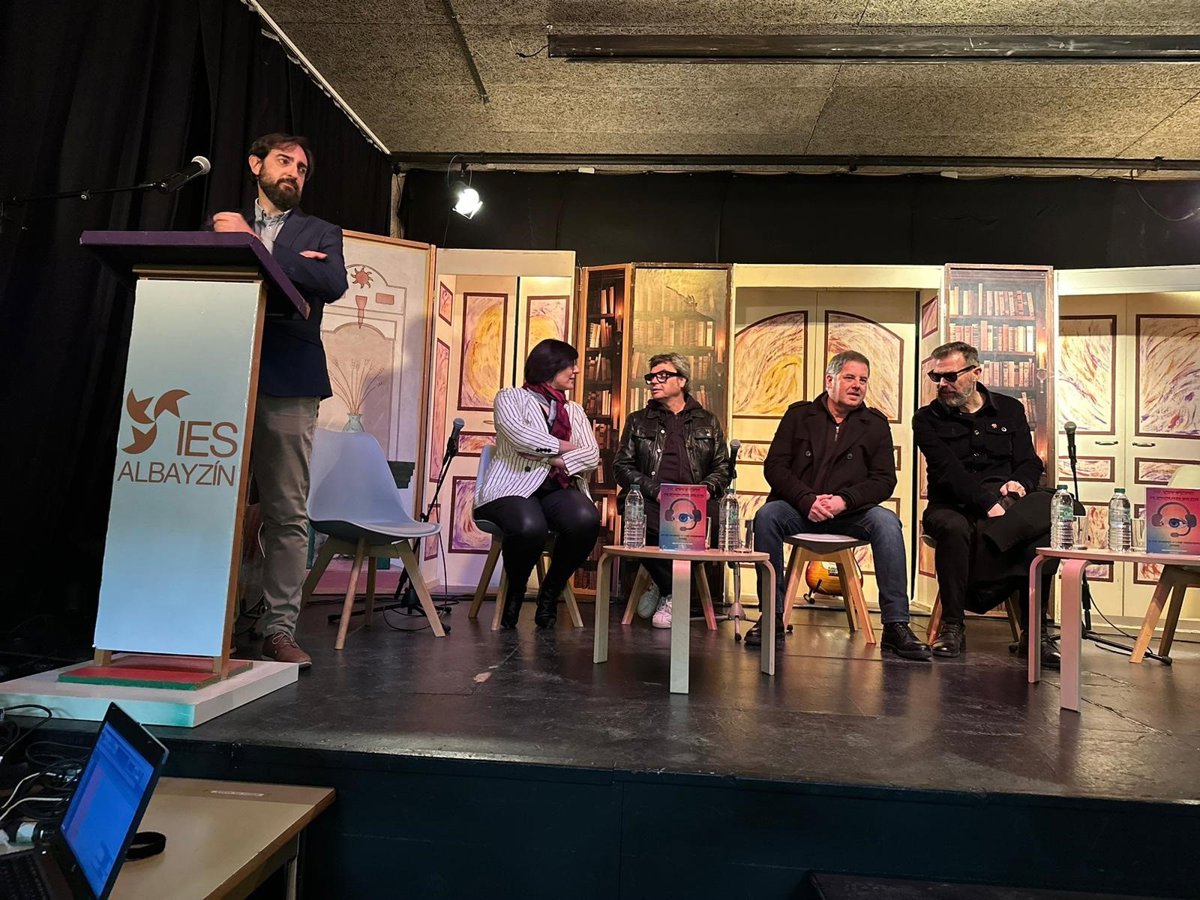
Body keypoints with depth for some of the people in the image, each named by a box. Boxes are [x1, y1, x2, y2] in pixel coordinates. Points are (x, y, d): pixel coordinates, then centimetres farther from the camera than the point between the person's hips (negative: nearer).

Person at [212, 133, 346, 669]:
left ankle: (279, 628, 3)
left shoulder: (319, 233, 16)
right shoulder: (224, 225, 20)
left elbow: (333, 283, -5)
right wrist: (294, 263, -8)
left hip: (288, 385, -1)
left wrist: (255, 243, -9)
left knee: (287, 514, -2)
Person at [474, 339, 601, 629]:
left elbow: (592, 455, 8)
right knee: (530, 527, -38)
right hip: (515, 486, -4)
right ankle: (515, 591, -4)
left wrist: (554, 459, -9)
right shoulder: (511, 397, 10)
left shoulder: (575, 411, 24)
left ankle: (550, 592, -6)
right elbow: (518, 434, -11)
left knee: (587, 520, -31)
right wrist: (563, 447, 0)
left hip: (559, 488, 4)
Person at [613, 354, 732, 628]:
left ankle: (665, 589, -7)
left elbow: (722, 467, 16)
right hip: (650, 500, 0)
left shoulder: (707, 422, 21)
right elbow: (622, 465, 9)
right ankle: (672, 590, -6)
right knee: (641, 524, -36)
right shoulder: (638, 421, 19)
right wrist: (655, 490, -8)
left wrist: (707, 488, -7)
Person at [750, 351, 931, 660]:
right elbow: (774, 466, 0)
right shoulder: (799, 415, 9)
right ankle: (772, 617, -21)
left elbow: (884, 480, 2)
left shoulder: (875, 424, 10)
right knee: (766, 516, -30)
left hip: (850, 512, 1)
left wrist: (844, 500, -17)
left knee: (886, 521, -29)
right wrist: (808, 500, -17)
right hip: (799, 508, 0)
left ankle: (896, 626, -23)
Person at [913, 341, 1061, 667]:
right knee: (954, 529, -37)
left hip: (1011, 505, 2)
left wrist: (1020, 483, -16)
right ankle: (952, 626, -24)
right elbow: (948, 471, -11)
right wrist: (988, 504, -25)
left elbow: (1030, 462, 9)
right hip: (953, 506, -2)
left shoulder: (1010, 410, 16)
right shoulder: (928, 419, 5)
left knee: (1042, 531, -30)